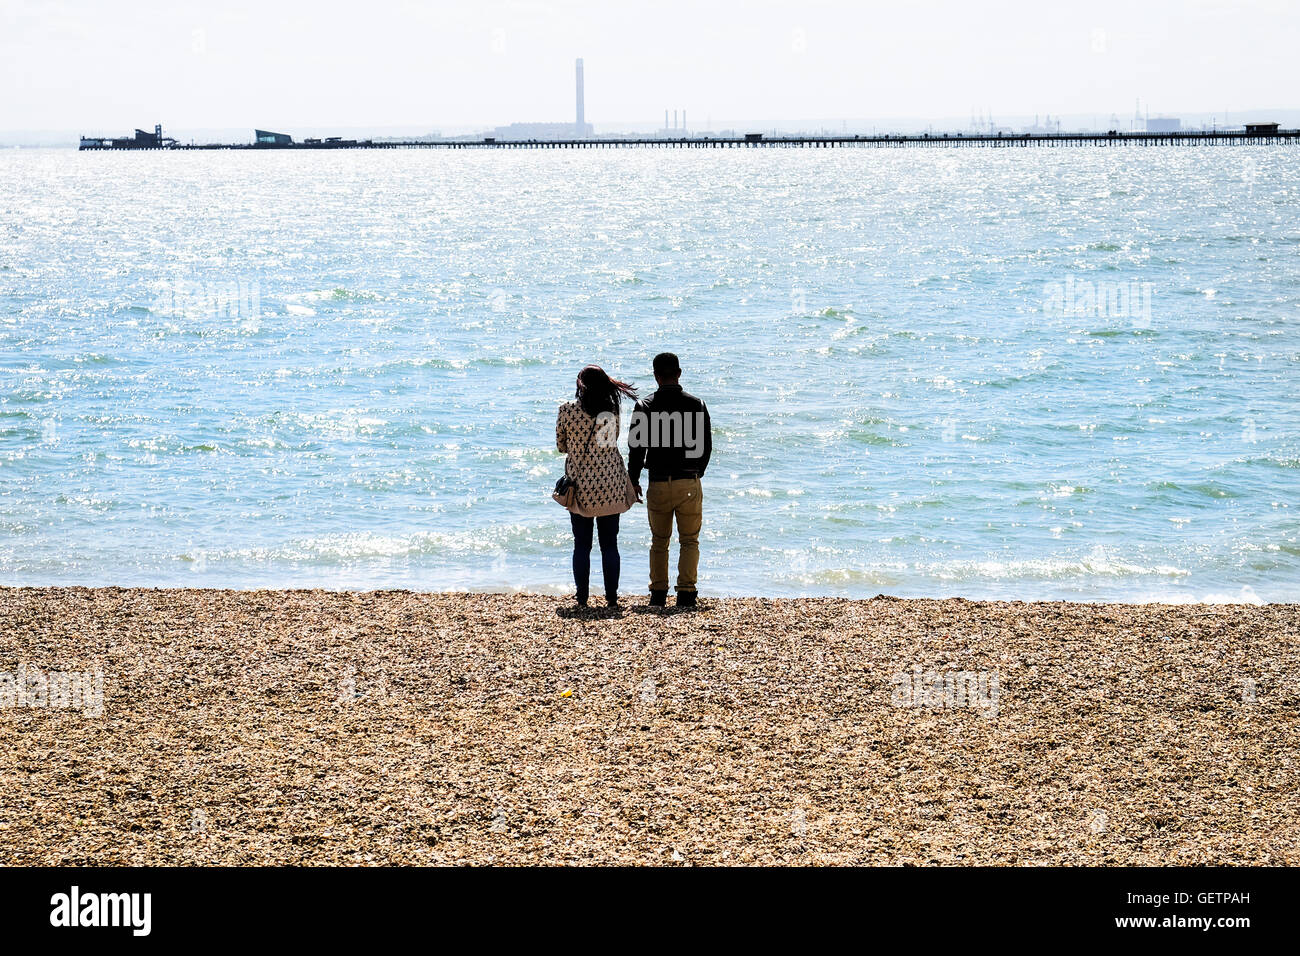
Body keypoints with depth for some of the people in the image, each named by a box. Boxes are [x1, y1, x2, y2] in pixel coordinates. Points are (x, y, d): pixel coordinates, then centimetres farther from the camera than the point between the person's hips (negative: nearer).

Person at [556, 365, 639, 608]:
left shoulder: (567, 410, -6)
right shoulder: (612, 410, -3)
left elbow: (561, 445, 4)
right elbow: (613, 440, 9)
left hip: (580, 486, -1)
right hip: (610, 486, 1)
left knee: (582, 545, 6)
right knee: (610, 544, 8)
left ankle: (582, 599, 5)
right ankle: (612, 597, 8)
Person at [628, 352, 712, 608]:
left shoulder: (645, 407, -4)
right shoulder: (696, 405, -1)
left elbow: (637, 447, -3)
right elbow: (706, 446, 5)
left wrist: (633, 480, 9)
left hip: (659, 484, 0)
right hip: (690, 484, 0)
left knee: (659, 541, 13)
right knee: (689, 541, 8)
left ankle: (658, 594, 9)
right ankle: (685, 593, -3)